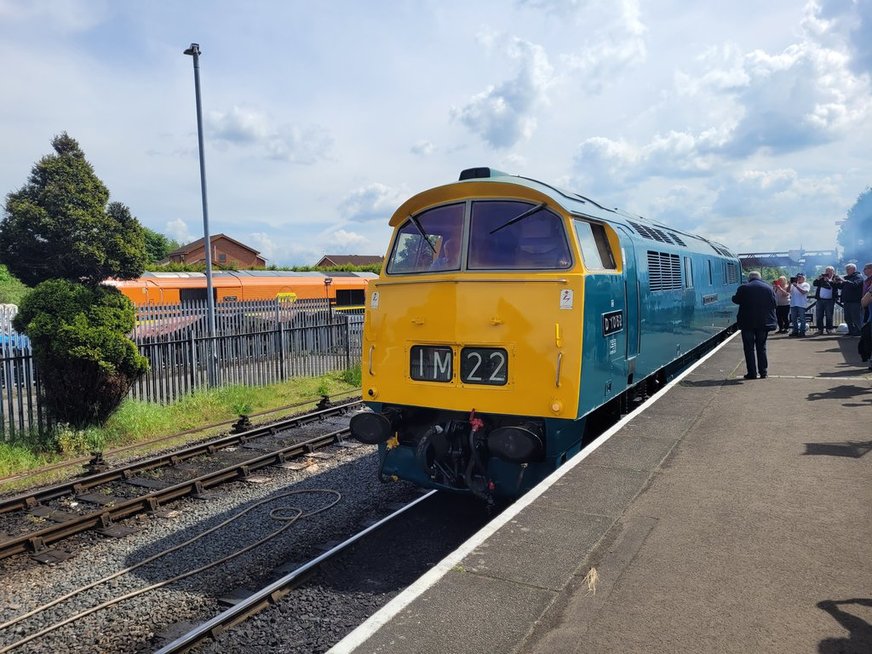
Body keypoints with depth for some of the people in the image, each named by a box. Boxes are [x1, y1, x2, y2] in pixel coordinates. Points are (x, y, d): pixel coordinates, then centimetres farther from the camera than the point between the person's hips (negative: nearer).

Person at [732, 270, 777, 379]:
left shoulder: (744, 288, -8)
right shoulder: (769, 288, 3)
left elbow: (735, 300, 2)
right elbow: (774, 304, 5)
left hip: (748, 323, -3)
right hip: (764, 322, 3)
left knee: (749, 348, 4)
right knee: (761, 348, 13)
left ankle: (752, 373, 2)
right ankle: (763, 371, 13)